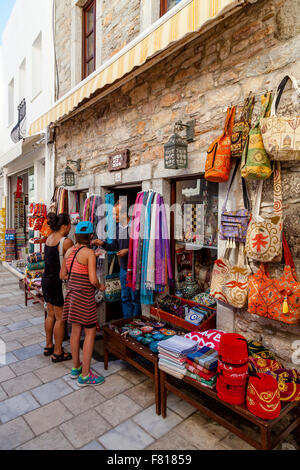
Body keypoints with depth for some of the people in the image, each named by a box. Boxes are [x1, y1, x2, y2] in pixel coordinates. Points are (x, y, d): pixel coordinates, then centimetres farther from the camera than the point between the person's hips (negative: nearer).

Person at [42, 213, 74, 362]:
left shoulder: (49, 238, 7)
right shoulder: (66, 241, -18)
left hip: (46, 279, 8)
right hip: (57, 282, -8)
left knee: (51, 315, 20)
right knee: (60, 318, 5)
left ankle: (48, 346, 34)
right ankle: (57, 353, 16)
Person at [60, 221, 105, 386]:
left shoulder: (69, 251, 4)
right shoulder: (89, 253, -18)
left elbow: (62, 275, 10)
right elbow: (93, 280, -23)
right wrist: (100, 286, -3)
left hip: (71, 292, 8)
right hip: (85, 295, -8)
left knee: (76, 330, 18)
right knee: (90, 333, 4)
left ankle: (76, 368, 33)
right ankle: (84, 375, 12)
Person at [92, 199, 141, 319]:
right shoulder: (118, 227, 8)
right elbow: (114, 246, 11)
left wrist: (128, 250, -21)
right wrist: (103, 243, -3)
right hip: (123, 268, 7)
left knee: (135, 297, 5)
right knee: (125, 298, 16)